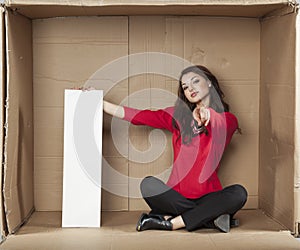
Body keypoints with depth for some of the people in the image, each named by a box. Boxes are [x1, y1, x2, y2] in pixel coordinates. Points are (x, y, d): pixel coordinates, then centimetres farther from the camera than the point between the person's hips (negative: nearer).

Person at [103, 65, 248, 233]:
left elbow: (221, 123, -21)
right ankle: (211, 219, -24)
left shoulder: (228, 119, 4)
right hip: (176, 196, 2)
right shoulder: (178, 115, 13)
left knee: (238, 193, -30)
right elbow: (138, 116, 9)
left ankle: (172, 222, -25)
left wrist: (206, 113, -45)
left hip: (207, 196, -1)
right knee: (149, 184, -27)